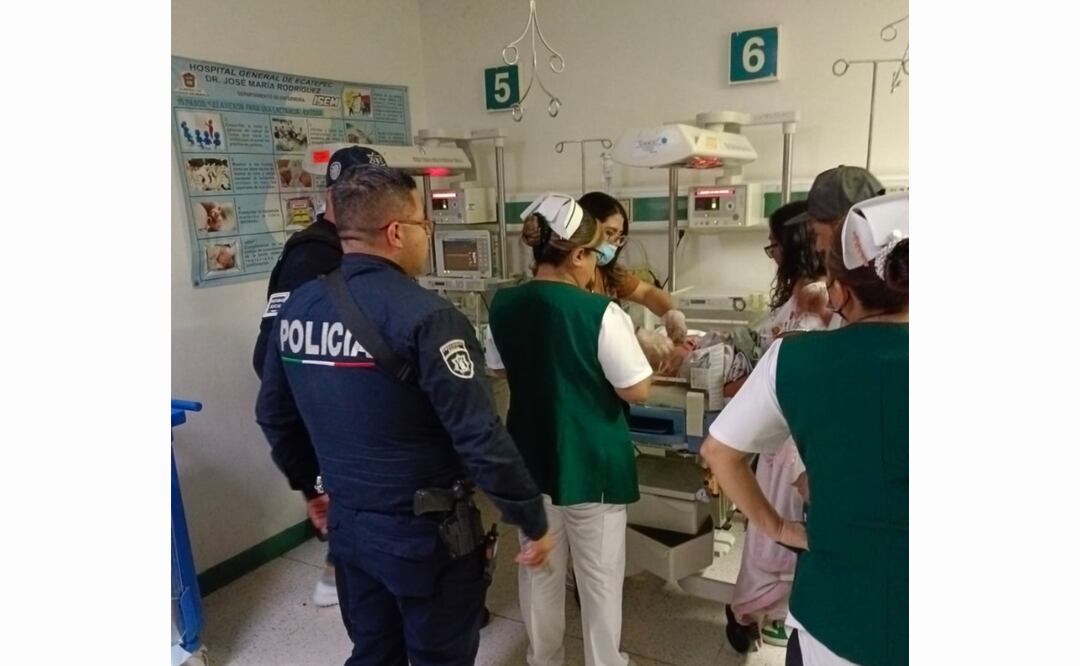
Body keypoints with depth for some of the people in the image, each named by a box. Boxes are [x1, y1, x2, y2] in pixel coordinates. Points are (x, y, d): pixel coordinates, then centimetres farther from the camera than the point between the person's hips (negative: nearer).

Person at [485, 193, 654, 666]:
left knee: (540, 571, 21)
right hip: (590, 464, -5)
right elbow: (637, 391, -16)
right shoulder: (600, 312, -21)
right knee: (600, 576, 15)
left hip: (530, 459, 5)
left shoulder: (503, 305, -3)